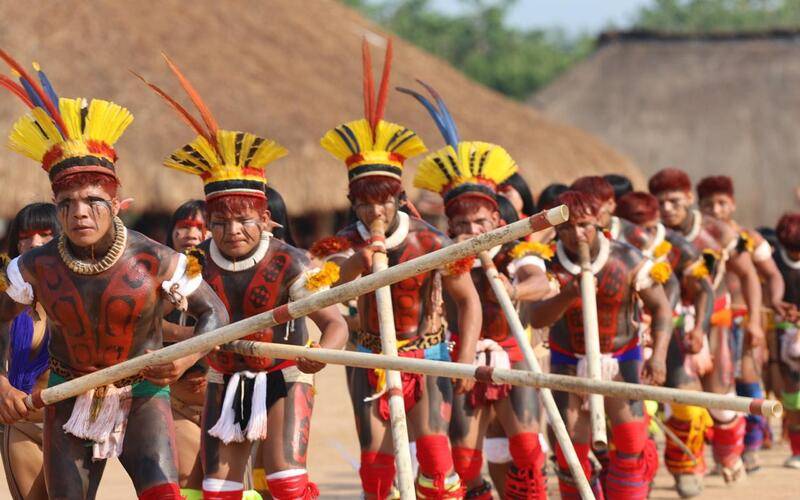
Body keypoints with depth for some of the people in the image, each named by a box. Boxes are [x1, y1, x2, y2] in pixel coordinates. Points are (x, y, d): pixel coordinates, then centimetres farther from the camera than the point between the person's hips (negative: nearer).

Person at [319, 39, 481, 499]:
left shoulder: (431, 243, -14)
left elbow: (468, 299, -3)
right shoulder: (350, 242, -10)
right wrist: (353, 265, -57)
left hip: (426, 358, -2)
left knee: (435, 457, -15)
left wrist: (464, 359, -12)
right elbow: (330, 283, -33)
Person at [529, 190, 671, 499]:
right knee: (571, 450, -4)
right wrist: (570, 294, -47)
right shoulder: (549, 266, -15)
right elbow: (538, 319, -28)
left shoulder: (627, 260, -14)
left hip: (621, 359, 0)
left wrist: (658, 355, -23)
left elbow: (659, 307, -8)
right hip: (569, 363, 0)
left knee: (633, 444, -13)